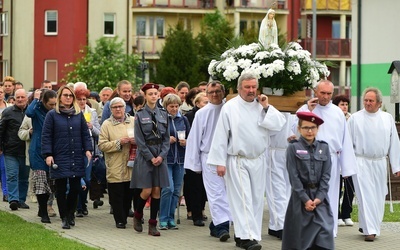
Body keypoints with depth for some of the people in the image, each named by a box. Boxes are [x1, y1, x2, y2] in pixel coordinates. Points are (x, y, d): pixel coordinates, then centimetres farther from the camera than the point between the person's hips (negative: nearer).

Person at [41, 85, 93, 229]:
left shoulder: (78, 114, 12)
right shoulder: (52, 115, 2)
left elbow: (85, 134, 12)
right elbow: (46, 136, -1)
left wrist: (88, 149, -1)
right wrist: (48, 154, -9)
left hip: (77, 158, 3)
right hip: (60, 158, -3)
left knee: (75, 188, 3)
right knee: (61, 189, 0)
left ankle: (70, 213, 24)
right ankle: (64, 218, 10)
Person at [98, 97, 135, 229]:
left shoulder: (133, 121, 10)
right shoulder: (106, 124, 1)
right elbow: (102, 145, -8)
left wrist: (136, 141, -4)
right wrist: (119, 142, -16)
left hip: (131, 167, 3)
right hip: (115, 168, -3)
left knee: (129, 194, 9)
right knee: (117, 196, -1)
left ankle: (125, 217, 23)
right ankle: (120, 220, 7)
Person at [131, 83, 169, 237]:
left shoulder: (163, 114, 8)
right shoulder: (140, 115, -2)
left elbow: (166, 138, 7)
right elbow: (140, 140, -5)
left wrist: (161, 156, -6)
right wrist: (151, 157, -11)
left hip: (160, 156, 3)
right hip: (144, 156, -3)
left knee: (157, 191, 1)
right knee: (146, 191, -8)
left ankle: (153, 225, 7)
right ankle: (137, 216, 19)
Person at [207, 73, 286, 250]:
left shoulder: (262, 107, 7)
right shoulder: (229, 108, -5)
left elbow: (280, 124, -1)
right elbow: (221, 136, -5)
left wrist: (267, 108, -8)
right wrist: (219, 162, -8)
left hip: (258, 160, 5)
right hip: (237, 161, -5)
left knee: (256, 200, 7)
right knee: (243, 200, -10)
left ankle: (241, 235, 16)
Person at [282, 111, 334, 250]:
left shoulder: (324, 148, 6)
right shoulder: (293, 148, -2)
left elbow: (326, 175, 3)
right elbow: (294, 176, -7)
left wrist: (319, 197, -9)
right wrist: (305, 199, -13)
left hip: (320, 196, 2)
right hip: (300, 195, -2)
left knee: (324, 230, -7)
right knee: (300, 233, 2)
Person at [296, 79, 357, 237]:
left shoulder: (338, 112, 7)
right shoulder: (305, 109, 2)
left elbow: (345, 141, 6)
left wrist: (346, 167, 3)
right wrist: (309, 112, -14)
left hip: (332, 160, 2)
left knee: (330, 196, 7)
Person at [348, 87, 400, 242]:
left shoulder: (387, 118, 5)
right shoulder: (355, 118, -2)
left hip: (380, 163, 3)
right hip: (361, 162, -3)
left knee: (378, 197, 8)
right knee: (366, 196, -8)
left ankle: (368, 226, 23)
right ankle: (370, 230, -7)